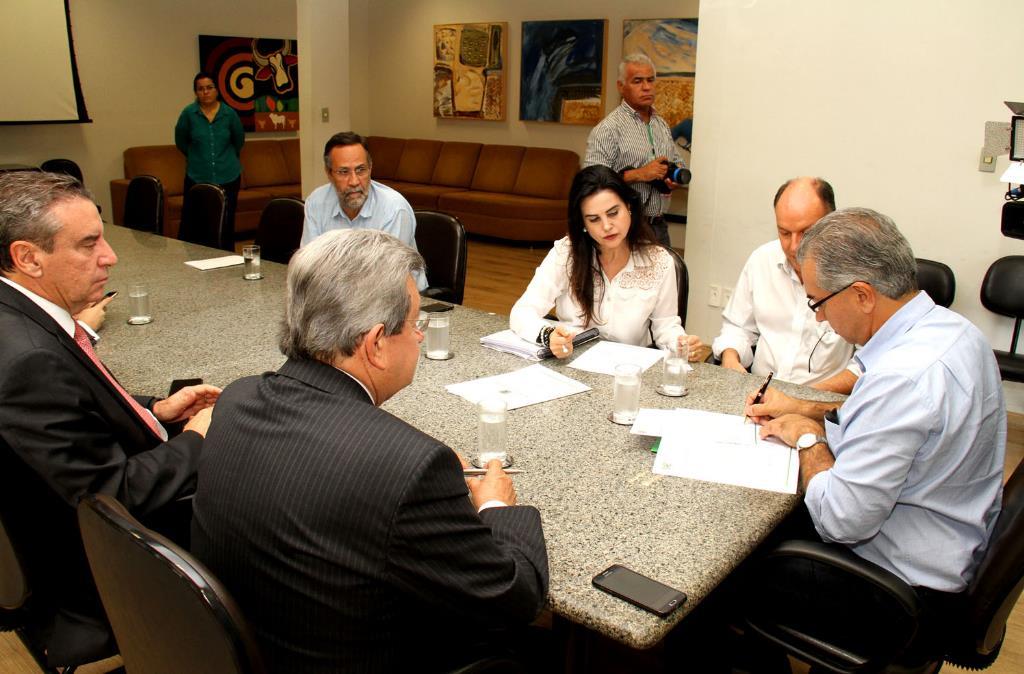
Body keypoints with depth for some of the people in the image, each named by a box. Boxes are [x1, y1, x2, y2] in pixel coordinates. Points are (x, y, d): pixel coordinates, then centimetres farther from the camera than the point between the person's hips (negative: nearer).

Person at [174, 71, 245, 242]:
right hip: (197, 178, -1)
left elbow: (239, 141, 18)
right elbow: (180, 141, 13)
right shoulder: (189, 113, -4)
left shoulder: (229, 113, -1)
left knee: (226, 224, 3)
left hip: (228, 177, 1)